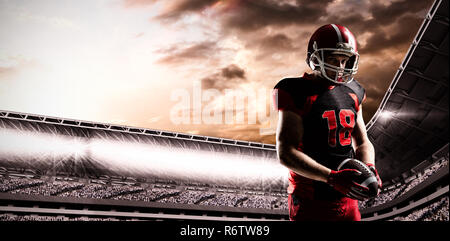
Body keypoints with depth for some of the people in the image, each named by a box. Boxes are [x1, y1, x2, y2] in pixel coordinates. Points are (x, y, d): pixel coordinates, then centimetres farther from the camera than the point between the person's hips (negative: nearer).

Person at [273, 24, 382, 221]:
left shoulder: (352, 92, 9)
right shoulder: (297, 93, -11)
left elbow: (362, 142, 15)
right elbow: (286, 153, -17)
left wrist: (369, 168, -7)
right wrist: (332, 177, -26)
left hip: (347, 201, 6)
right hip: (310, 204, -6)